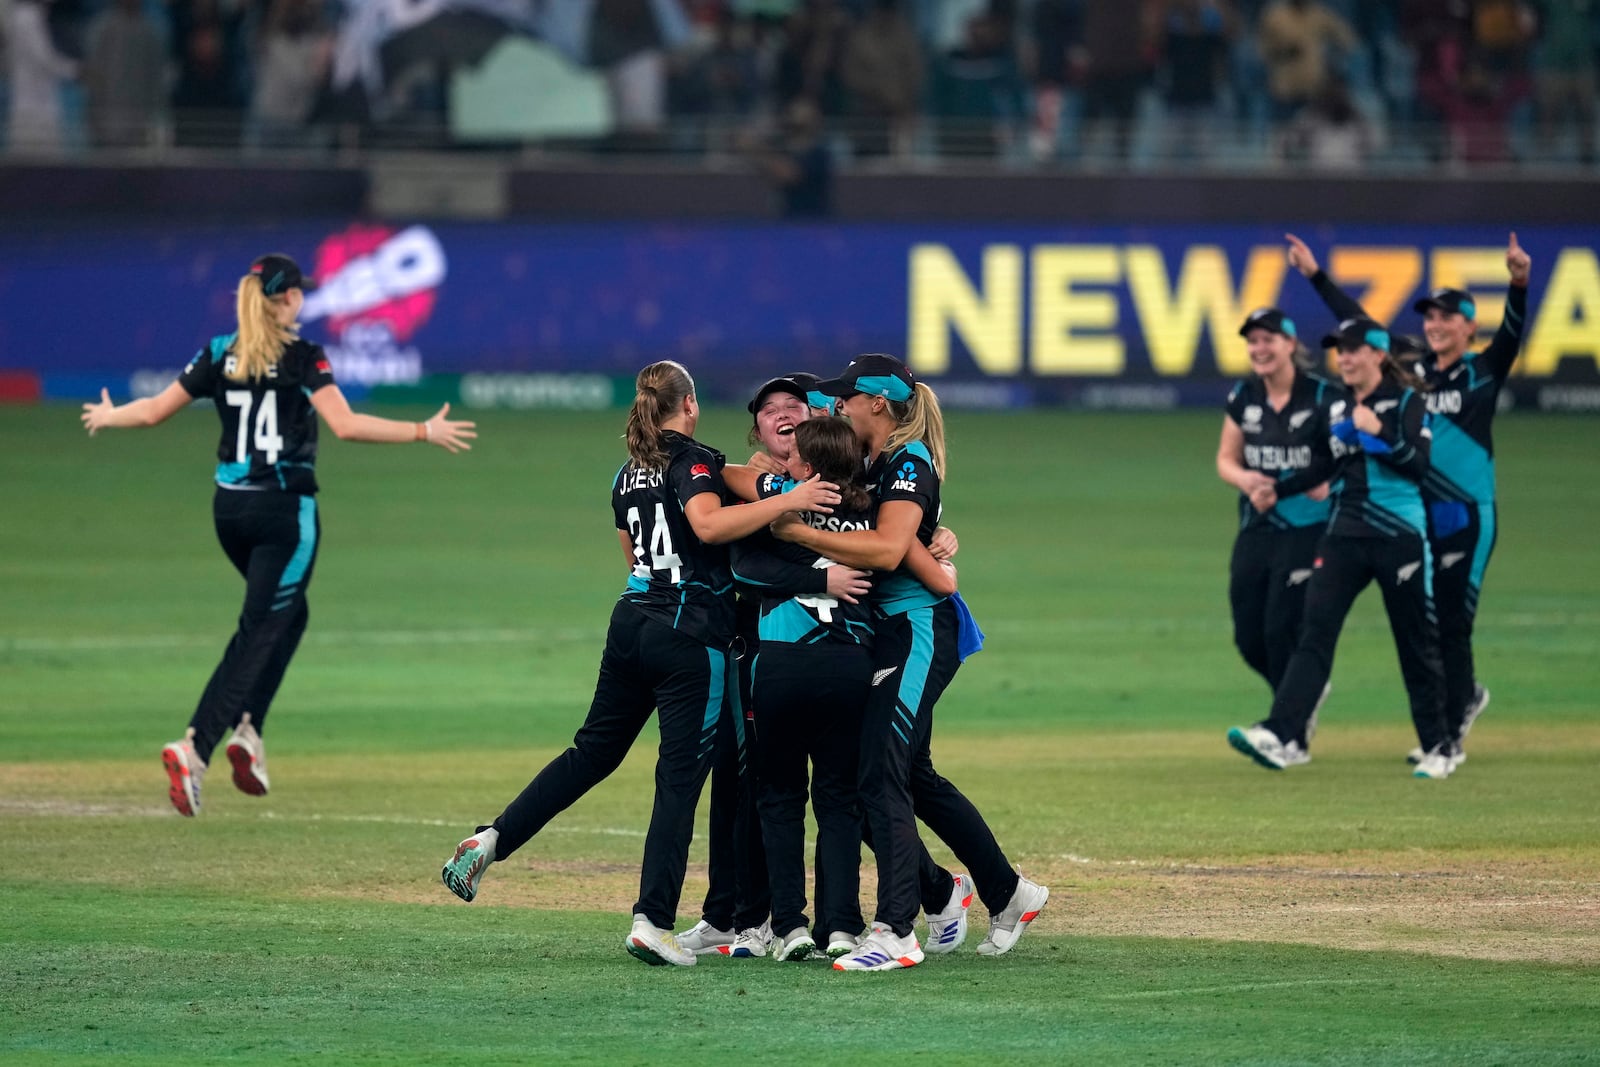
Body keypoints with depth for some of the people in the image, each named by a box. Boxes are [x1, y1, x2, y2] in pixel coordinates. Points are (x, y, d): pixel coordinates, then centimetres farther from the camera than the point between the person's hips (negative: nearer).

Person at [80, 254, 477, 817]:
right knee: (262, 631, -3)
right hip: (285, 511, -6)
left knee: (287, 611, 24)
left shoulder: (219, 355, 4)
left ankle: (248, 729, 9)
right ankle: (195, 748, -19)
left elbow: (154, 409, 8)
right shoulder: (302, 358, -10)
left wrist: (108, 416, 28)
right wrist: (423, 432, -18)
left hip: (229, 509, 6)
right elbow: (346, 425, -21)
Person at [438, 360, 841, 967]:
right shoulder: (692, 460, -8)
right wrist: (787, 501, -27)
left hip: (633, 621, 7)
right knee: (680, 775, -5)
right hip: (691, 636, -7)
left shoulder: (628, 476, 16)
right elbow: (709, 524, -27)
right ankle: (653, 920, -12)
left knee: (593, 751, 17)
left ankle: (490, 840, 6)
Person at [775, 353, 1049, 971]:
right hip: (886, 633, 10)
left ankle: (895, 933, -19)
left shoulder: (910, 464, -14)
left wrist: (800, 532, -28)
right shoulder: (873, 463, 14)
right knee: (913, 776, 17)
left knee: (881, 775, -15)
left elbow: (887, 550, -29)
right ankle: (1008, 895, 29)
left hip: (916, 630, -10)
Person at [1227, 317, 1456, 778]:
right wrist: (1278, 491, 19)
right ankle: (1283, 736, -21)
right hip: (1344, 536, 5)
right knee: (1314, 631, -10)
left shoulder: (1407, 403, -4)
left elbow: (1418, 464, -14)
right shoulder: (1338, 409, 13)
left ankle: (1439, 747, 15)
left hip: (1398, 535, -5)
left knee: (1416, 644, 3)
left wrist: (1377, 433, -25)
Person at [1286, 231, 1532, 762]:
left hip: (1467, 516, -5)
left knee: (1451, 625, -5)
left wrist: (1518, 285, -35)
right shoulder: (1409, 370, 11)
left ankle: (1448, 738, 1)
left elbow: (1511, 333, -17)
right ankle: (1466, 696, 32)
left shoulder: (1483, 372, 0)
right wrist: (1316, 275, 13)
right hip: (1413, 515, 5)